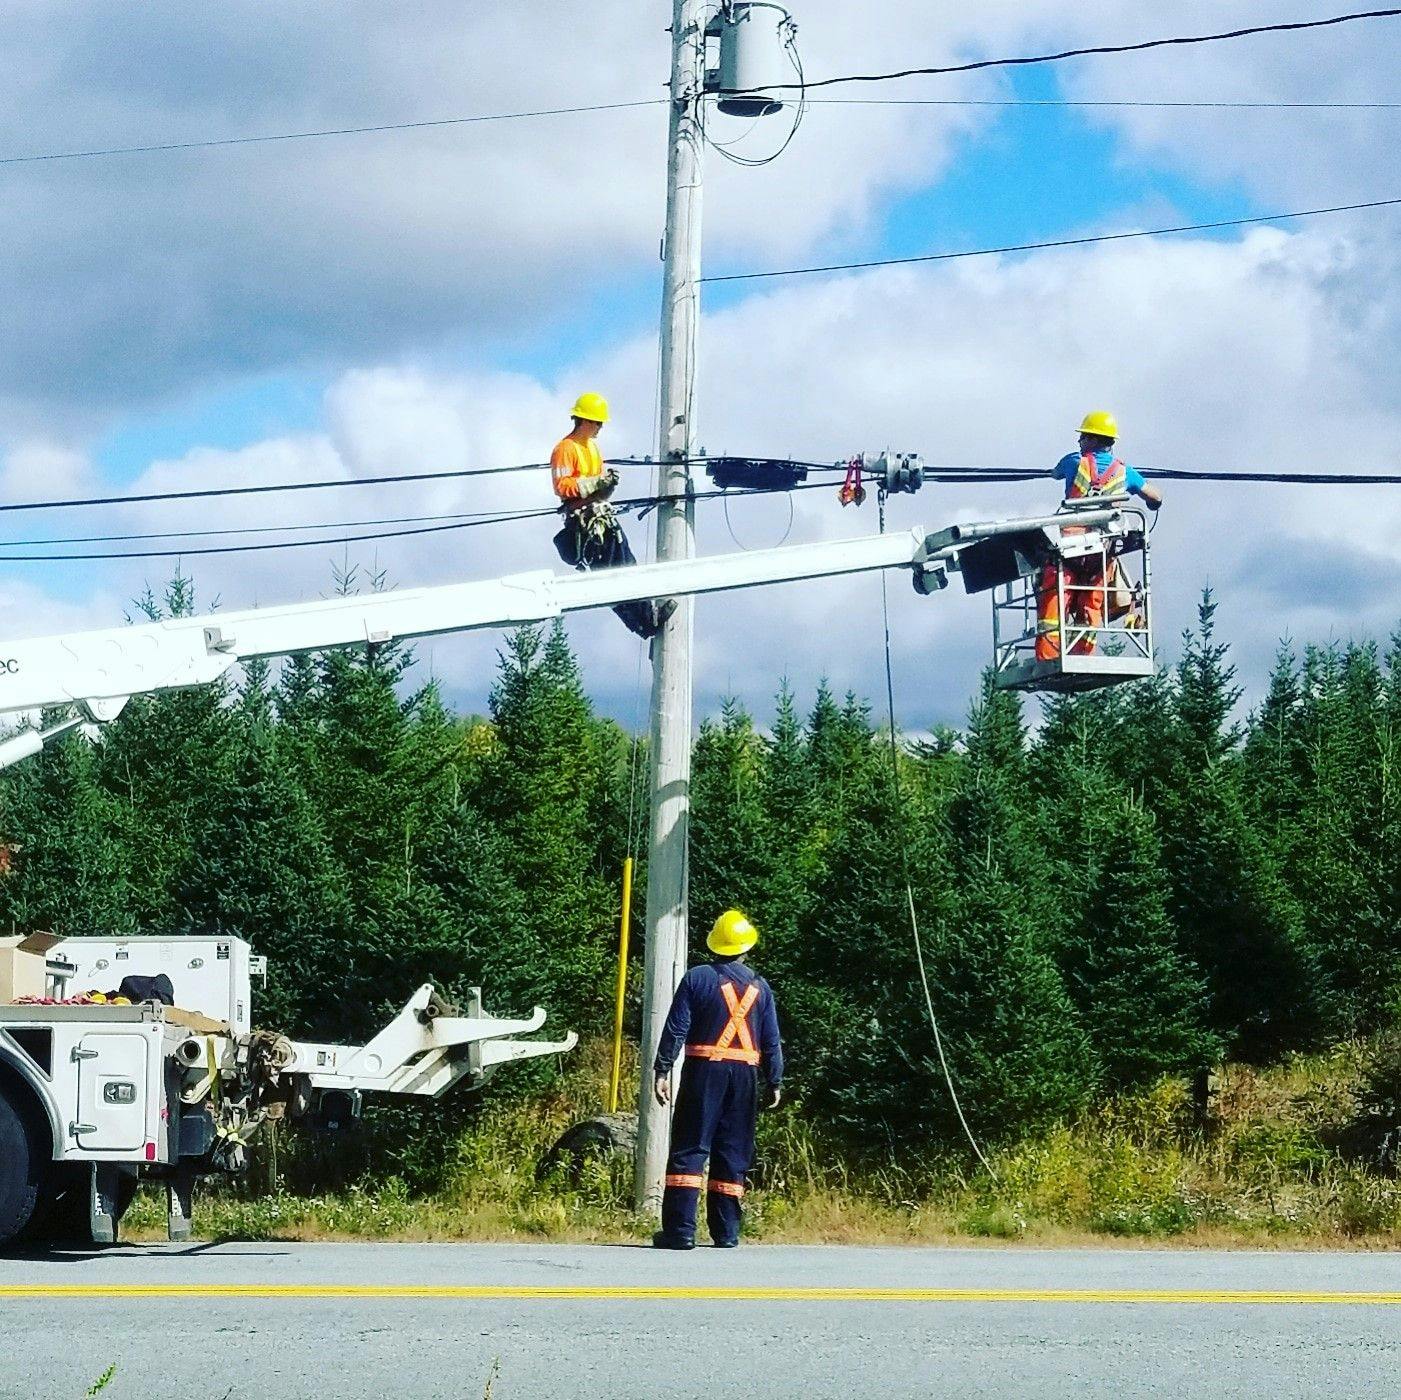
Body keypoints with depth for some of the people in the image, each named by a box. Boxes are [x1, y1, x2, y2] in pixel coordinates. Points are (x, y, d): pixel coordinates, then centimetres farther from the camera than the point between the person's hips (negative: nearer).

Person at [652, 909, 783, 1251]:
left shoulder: (697, 979, -1)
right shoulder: (760, 987, 8)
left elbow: (676, 1028, -6)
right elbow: (772, 1040, 9)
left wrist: (662, 1071, -6)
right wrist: (774, 1082, 16)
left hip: (703, 1071, -3)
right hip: (745, 1075, 3)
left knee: (689, 1149, -3)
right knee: (733, 1154, 8)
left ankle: (680, 1229, -11)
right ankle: (726, 1232, 8)